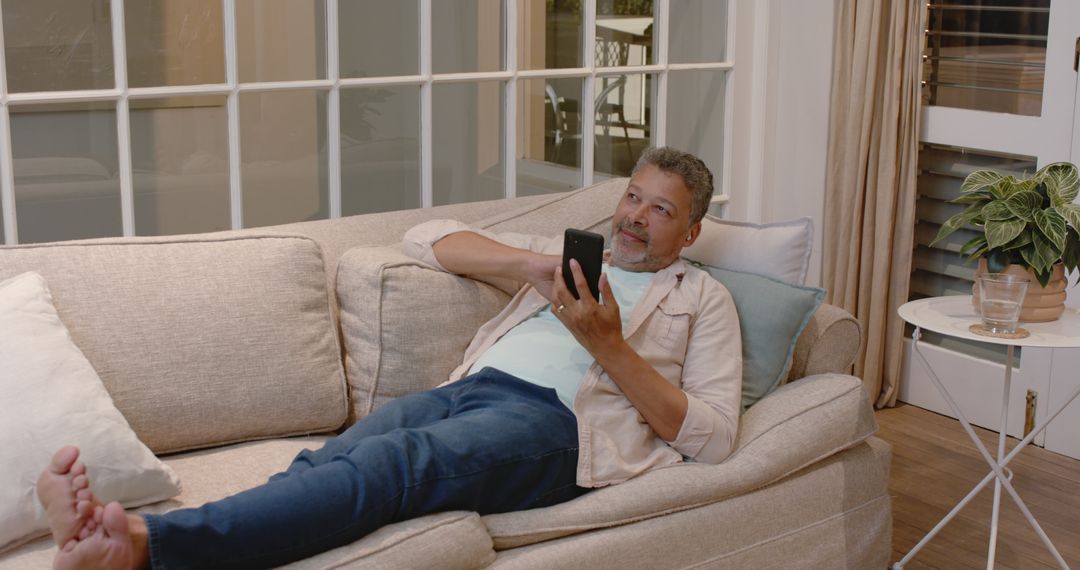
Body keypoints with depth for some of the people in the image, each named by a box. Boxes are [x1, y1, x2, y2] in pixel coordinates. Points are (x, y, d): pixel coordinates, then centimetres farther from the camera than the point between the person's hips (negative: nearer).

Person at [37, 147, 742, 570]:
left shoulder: (703, 297, 19)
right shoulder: (571, 255, 33)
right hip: (468, 387, 5)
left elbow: (711, 437, 4)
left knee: (387, 464, -35)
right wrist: (533, 264, 10)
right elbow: (427, 237, 26)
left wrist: (610, 345, -6)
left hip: (553, 418, -5)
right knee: (327, 463, -28)